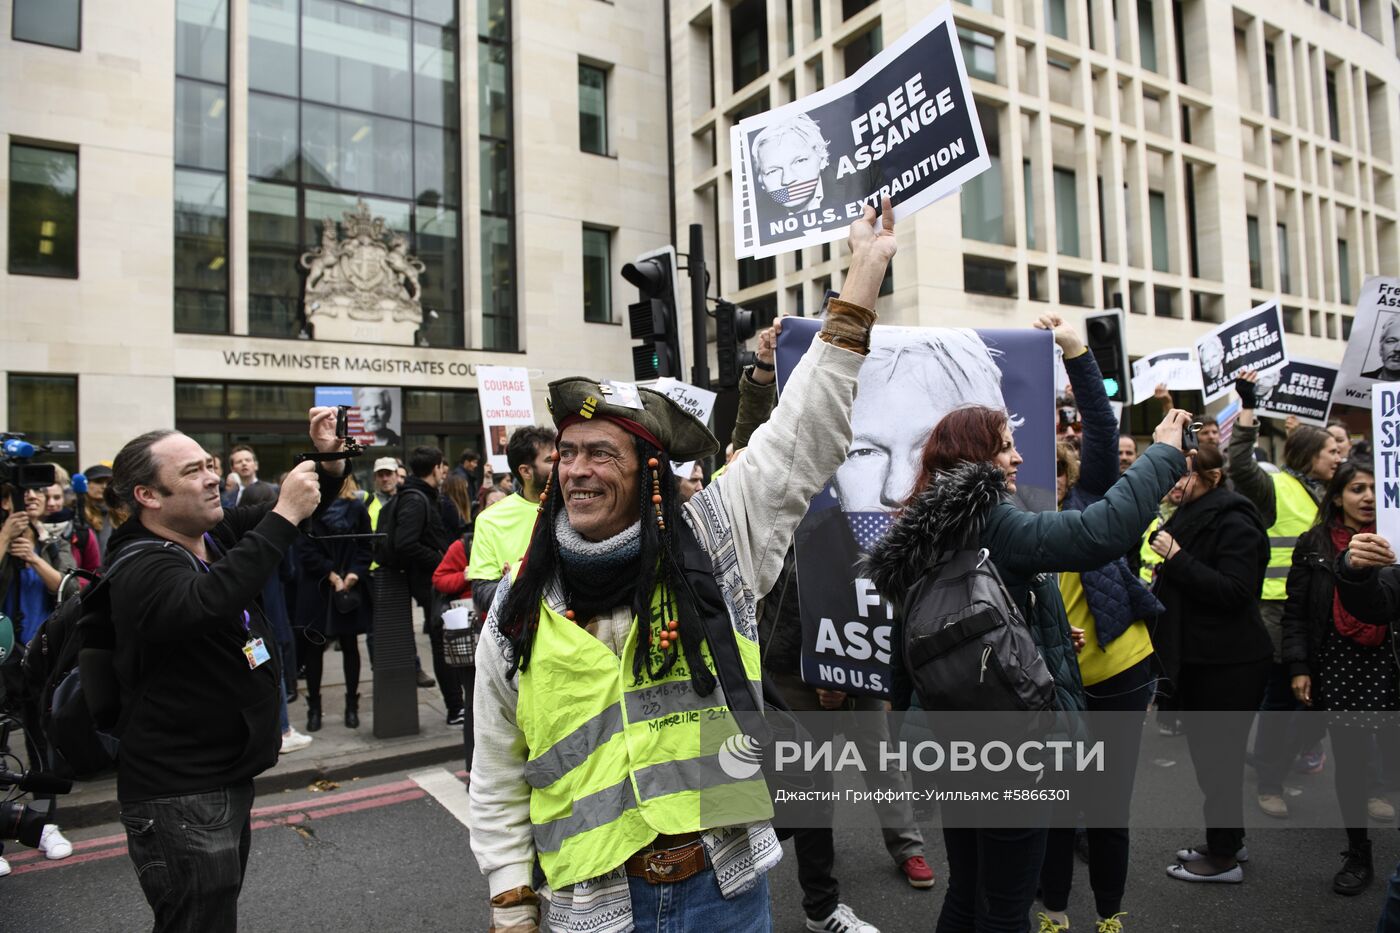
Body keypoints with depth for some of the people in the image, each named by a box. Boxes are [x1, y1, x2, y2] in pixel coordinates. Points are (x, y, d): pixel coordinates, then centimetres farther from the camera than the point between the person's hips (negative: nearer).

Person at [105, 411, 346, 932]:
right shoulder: (143, 569, -22)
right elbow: (205, 603, -44)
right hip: (180, 798, -9)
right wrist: (283, 516, -40)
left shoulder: (217, 532, 3)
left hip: (227, 779, 9)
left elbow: (306, 508, 9)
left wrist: (328, 460, -12)